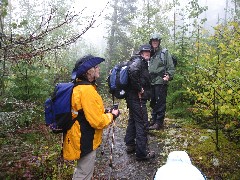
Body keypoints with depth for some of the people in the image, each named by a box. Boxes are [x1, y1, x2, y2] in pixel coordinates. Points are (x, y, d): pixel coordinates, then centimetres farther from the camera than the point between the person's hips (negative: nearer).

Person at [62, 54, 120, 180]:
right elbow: (97, 122, -25)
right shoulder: (87, 90, -25)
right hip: (85, 141, -10)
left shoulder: (78, 87, 5)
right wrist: (112, 115, -8)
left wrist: (104, 112, 8)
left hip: (80, 139, 10)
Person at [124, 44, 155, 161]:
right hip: (138, 98, -11)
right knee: (142, 124, -4)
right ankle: (141, 153, 3)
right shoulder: (139, 61, -12)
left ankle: (130, 145, 33)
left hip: (132, 97, 11)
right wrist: (138, 89, -25)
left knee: (133, 120, 19)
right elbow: (132, 70, -34)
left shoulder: (143, 63, 18)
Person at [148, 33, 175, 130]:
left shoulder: (165, 53, 0)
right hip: (151, 82, 6)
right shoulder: (150, 54, 16)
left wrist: (168, 76, -18)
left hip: (161, 82, -6)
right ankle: (154, 119, 25)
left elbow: (171, 67, -4)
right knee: (153, 102, 13)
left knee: (160, 102, -3)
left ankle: (159, 122, 4)